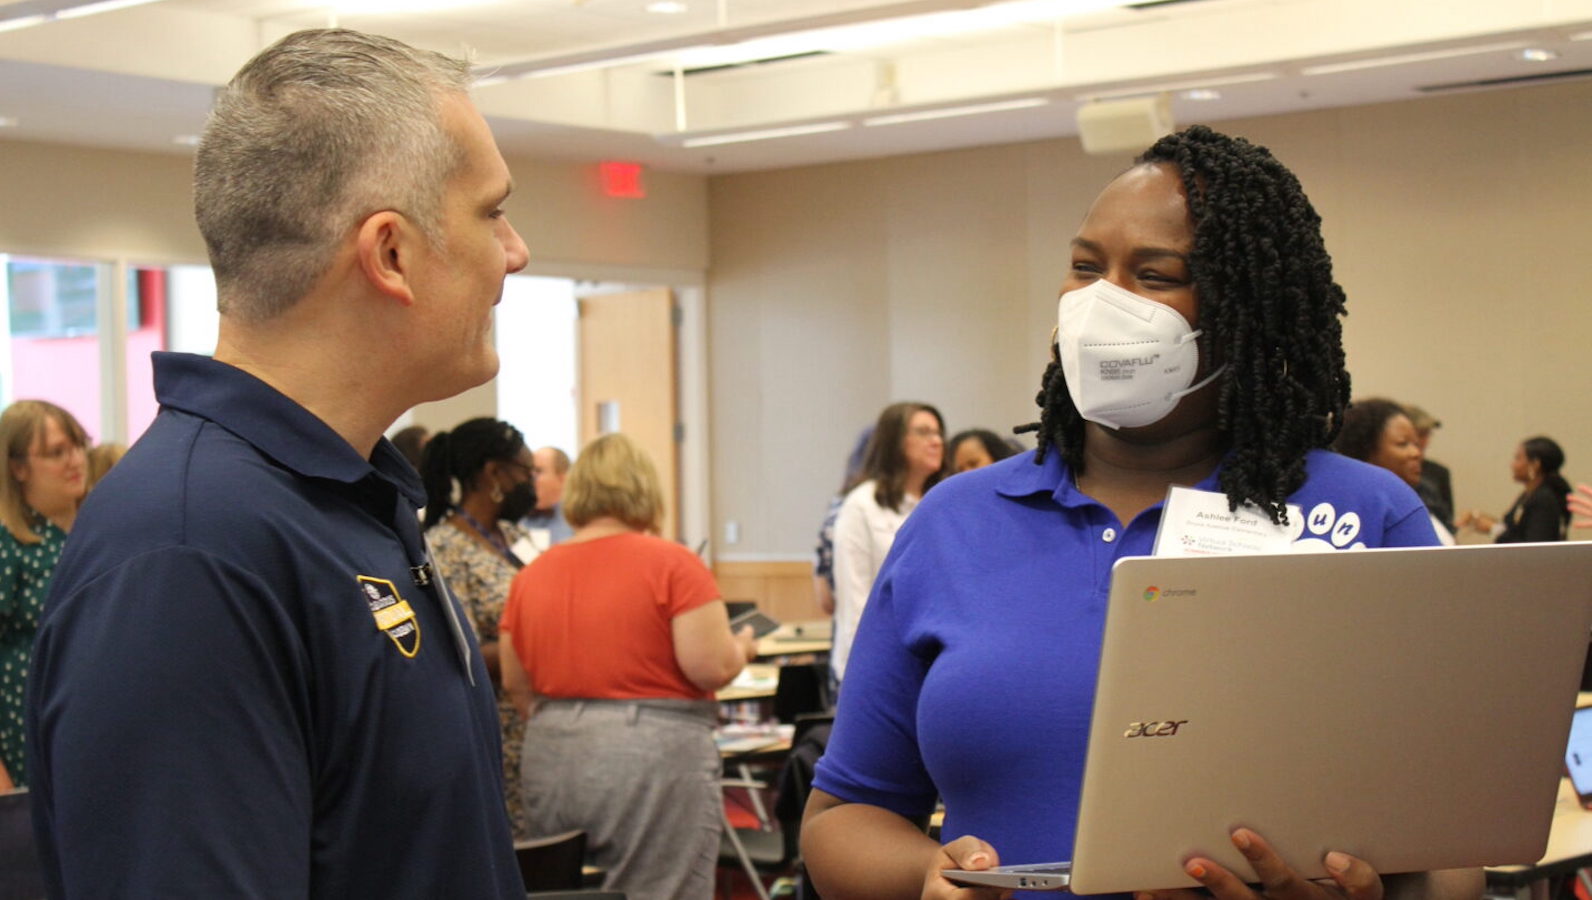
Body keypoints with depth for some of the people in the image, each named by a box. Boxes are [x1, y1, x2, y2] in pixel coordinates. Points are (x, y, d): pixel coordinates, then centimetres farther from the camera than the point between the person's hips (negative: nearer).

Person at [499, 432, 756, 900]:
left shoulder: (531, 575, 8)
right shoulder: (673, 564, -7)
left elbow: (516, 683, 13)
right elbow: (711, 666, -12)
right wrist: (742, 648, 8)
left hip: (549, 761, 5)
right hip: (652, 761, -5)